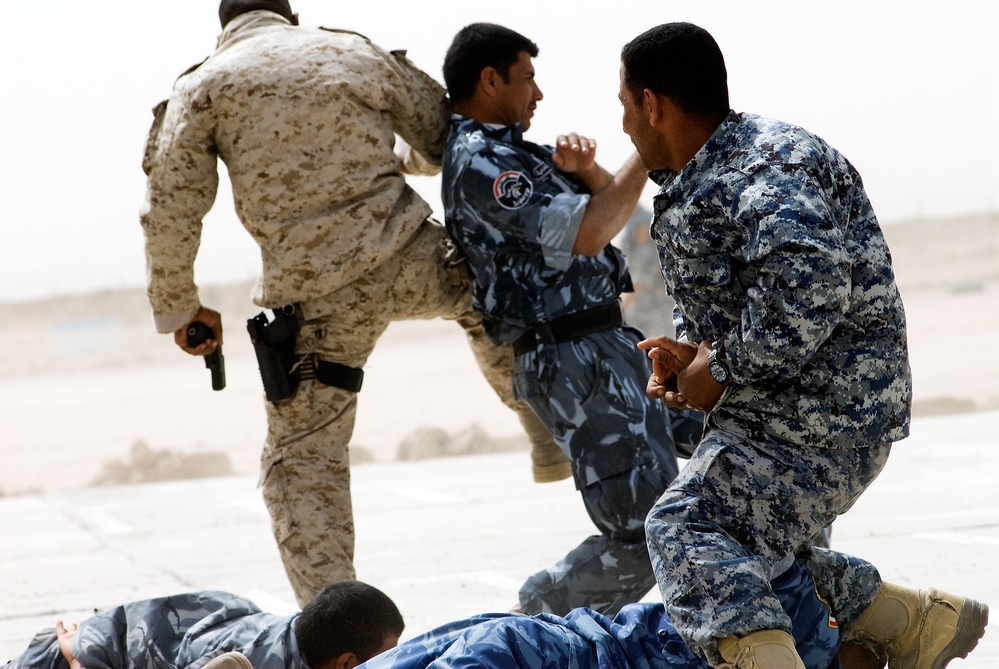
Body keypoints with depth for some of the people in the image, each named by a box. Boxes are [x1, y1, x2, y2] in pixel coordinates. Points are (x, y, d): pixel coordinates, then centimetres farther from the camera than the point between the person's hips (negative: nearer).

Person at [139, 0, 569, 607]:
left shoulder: (204, 86, 5)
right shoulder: (355, 52, 11)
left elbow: (171, 209, 0)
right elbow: (446, 137, 17)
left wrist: (178, 307, 10)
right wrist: (419, 158, 39)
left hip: (315, 298, -2)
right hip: (408, 262, 2)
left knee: (302, 459, 9)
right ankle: (554, 438, 38)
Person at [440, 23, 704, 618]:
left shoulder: (507, 150, 17)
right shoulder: (478, 161, -14)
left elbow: (607, 208, 20)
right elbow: (586, 233, -22)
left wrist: (584, 169, -2)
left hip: (612, 345, 10)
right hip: (576, 361, -10)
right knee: (644, 537, -12)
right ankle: (534, 624, 4)